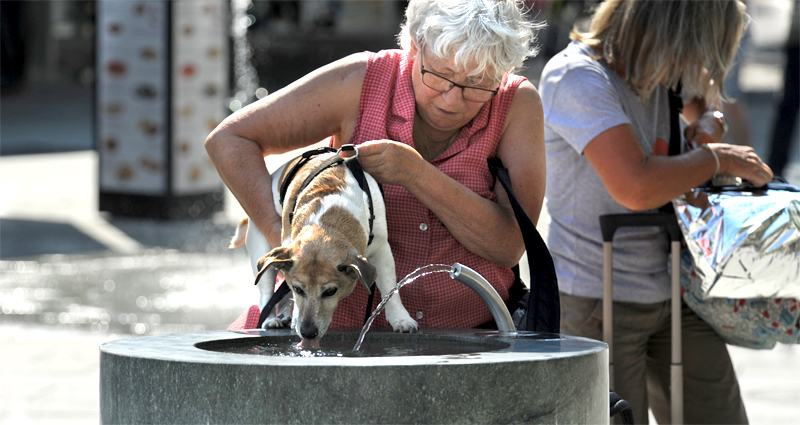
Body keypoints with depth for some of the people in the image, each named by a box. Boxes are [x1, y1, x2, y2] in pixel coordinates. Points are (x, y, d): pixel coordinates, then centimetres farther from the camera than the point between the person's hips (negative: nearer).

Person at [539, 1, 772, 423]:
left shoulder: (657, 68, 6)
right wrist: (716, 159, -14)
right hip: (597, 303, -8)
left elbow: (702, 88, 33)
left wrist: (709, 121, 9)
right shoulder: (575, 77, -18)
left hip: (671, 290, 8)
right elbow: (637, 187, -29)